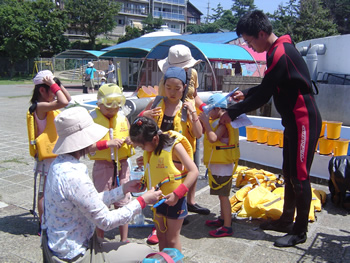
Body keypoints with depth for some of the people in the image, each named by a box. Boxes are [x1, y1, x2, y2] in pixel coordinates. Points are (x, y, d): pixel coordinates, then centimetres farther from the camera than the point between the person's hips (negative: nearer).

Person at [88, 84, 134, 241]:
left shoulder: (122, 118, 6)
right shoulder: (92, 119, -7)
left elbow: (130, 137, 17)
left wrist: (132, 140, -7)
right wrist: (108, 143, -22)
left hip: (122, 165, 4)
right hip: (102, 167, -3)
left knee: (123, 204, 11)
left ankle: (124, 239, 26)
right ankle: (99, 241, 26)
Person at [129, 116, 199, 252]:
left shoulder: (174, 146, -21)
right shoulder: (150, 147, -1)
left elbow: (193, 171, -22)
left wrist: (177, 193, -27)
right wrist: (143, 183, -2)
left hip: (174, 199, -7)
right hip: (158, 198, 7)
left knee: (172, 239, 8)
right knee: (161, 236, 20)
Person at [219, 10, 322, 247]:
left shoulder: (281, 54, -21)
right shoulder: (279, 50, 10)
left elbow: (263, 96, -20)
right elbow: (269, 87, 19)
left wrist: (232, 113, -12)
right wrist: (246, 94, 9)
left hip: (304, 120, -10)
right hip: (293, 120, 10)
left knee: (300, 176, -2)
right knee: (289, 173, 16)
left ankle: (300, 232, 11)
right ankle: (287, 221, 29)